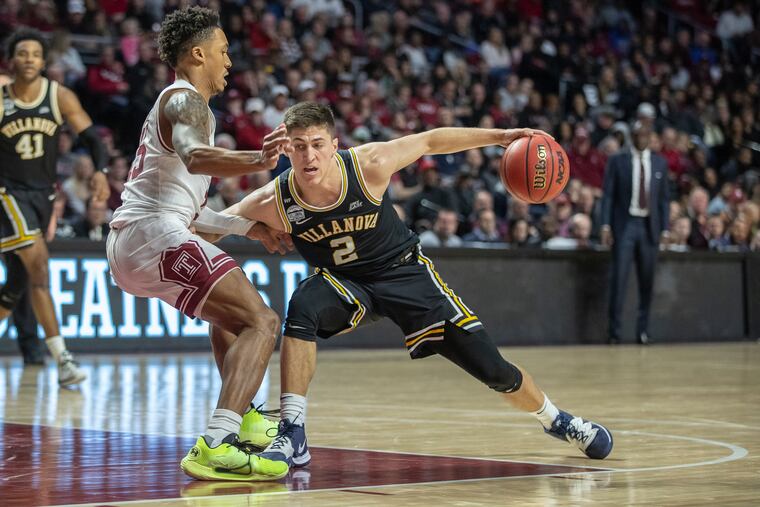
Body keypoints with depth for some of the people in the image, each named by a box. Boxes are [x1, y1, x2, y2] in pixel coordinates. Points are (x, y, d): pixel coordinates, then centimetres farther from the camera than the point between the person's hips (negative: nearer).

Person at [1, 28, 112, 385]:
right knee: (38, 264, -21)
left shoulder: (60, 97, -3)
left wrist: (100, 171, -21)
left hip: (43, 194, 4)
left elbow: (92, 139, -5)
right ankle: (61, 359, -24)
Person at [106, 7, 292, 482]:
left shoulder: (174, 102, 26)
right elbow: (195, 157, -30)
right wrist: (257, 161, -48)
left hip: (128, 241, 11)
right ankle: (217, 445, -34)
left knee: (228, 313, 34)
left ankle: (242, 417, 44)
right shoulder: (186, 100, -5)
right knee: (261, 321, -19)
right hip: (154, 234, -11)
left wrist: (249, 227, 33)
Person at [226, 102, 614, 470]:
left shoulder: (368, 165, -26)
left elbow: (430, 141, -11)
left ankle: (554, 419, 31)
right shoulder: (275, 202, -24)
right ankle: (292, 438, -28)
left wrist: (500, 137, -9)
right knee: (302, 307, -35)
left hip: (403, 272, 0)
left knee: (491, 368, 0)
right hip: (342, 282, 0)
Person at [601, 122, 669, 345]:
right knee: (619, 278, -7)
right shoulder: (617, 160, 2)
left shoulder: (660, 163, 10)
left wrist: (665, 228, 4)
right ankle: (613, 332, -4)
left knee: (647, 281, 4)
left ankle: (643, 330, 11)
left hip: (649, 226, 3)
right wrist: (606, 226, -8)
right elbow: (608, 195, 0)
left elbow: (664, 198, 11)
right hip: (624, 225, -3)